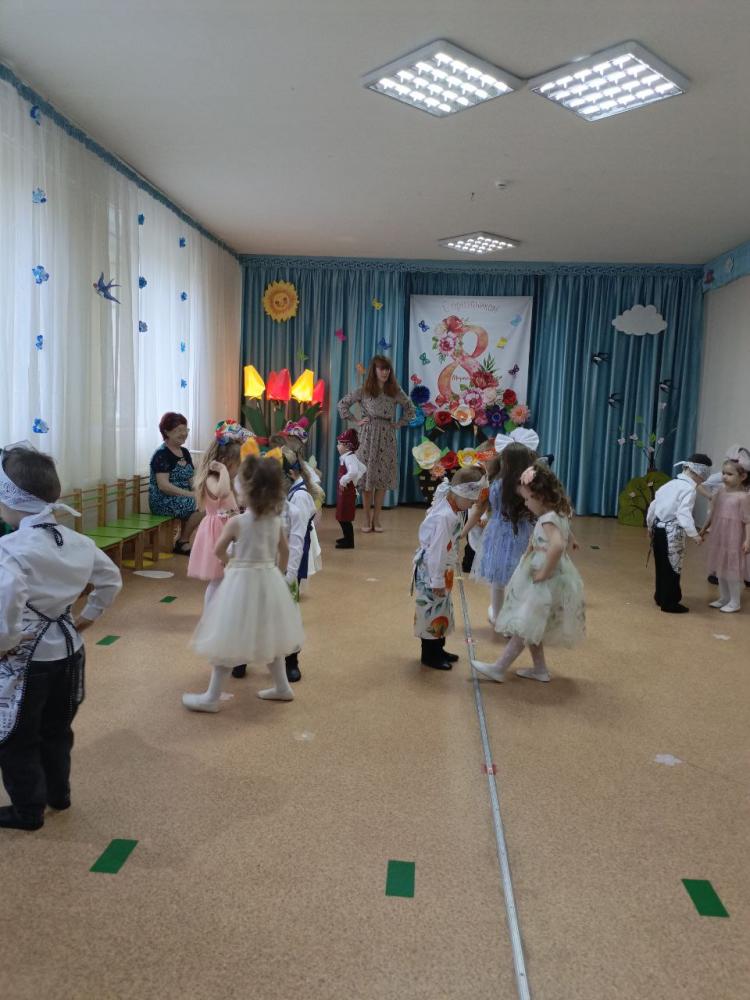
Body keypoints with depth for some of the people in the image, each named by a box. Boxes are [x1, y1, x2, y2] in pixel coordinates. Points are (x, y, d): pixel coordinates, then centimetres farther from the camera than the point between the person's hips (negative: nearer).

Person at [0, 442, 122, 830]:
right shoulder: (77, 541, -4)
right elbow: (112, 579, 8)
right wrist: (87, 616, 14)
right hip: (68, 649, 7)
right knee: (56, 728, 26)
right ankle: (58, 793, 44)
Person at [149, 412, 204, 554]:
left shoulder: (185, 453, 13)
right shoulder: (161, 454, -12)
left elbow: (191, 480, 13)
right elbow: (164, 485, -21)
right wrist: (191, 494, -25)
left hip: (183, 499, 8)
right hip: (163, 501, -8)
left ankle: (182, 540, -3)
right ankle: (182, 541, -4)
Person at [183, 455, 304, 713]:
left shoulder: (236, 522, -16)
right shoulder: (276, 520, -2)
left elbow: (218, 552, -4)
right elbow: (284, 551, 10)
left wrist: (229, 562, 17)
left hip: (242, 582, -5)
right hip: (270, 580, 6)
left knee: (228, 640, 4)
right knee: (269, 635, 21)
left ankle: (211, 697, 13)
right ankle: (282, 687, 31)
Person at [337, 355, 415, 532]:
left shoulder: (395, 391, 4)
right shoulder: (363, 391, -1)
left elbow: (411, 409, 14)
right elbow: (342, 405, 3)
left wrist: (398, 424, 4)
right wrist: (356, 421, -2)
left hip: (387, 438, 2)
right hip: (368, 437, -2)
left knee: (382, 478, 3)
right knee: (367, 478, 1)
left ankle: (376, 519, 13)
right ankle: (367, 520, 10)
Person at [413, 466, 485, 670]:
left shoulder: (454, 510, 2)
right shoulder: (444, 517, -29)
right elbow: (436, 551, -27)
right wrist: (437, 581, -21)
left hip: (442, 569, 10)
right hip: (431, 570, -10)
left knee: (442, 609, 20)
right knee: (432, 611, 3)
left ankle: (438, 649, 34)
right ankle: (429, 655, 16)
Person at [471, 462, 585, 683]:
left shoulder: (548, 519, -23)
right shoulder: (558, 515, 7)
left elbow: (557, 545, -42)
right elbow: (567, 541, 22)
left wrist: (545, 572, -30)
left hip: (546, 583, -10)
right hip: (541, 582, 10)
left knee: (524, 627, -1)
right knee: (528, 627, 18)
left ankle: (498, 668, 7)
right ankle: (539, 668, 28)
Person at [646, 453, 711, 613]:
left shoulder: (670, 484, 12)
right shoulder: (689, 489, -13)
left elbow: (653, 505, 17)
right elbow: (684, 513, -27)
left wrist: (650, 525, 29)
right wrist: (693, 534, -32)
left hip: (658, 528, 8)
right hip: (672, 532, -8)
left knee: (662, 566, 19)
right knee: (672, 568, 3)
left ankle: (661, 597, 31)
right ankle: (669, 603, 11)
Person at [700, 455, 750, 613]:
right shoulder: (720, 492, 5)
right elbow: (712, 514, 15)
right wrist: (704, 529, 19)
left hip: (734, 540, -7)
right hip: (718, 538, 7)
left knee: (732, 570, 1)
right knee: (720, 569, 15)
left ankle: (735, 602, 15)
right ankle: (724, 598, 29)